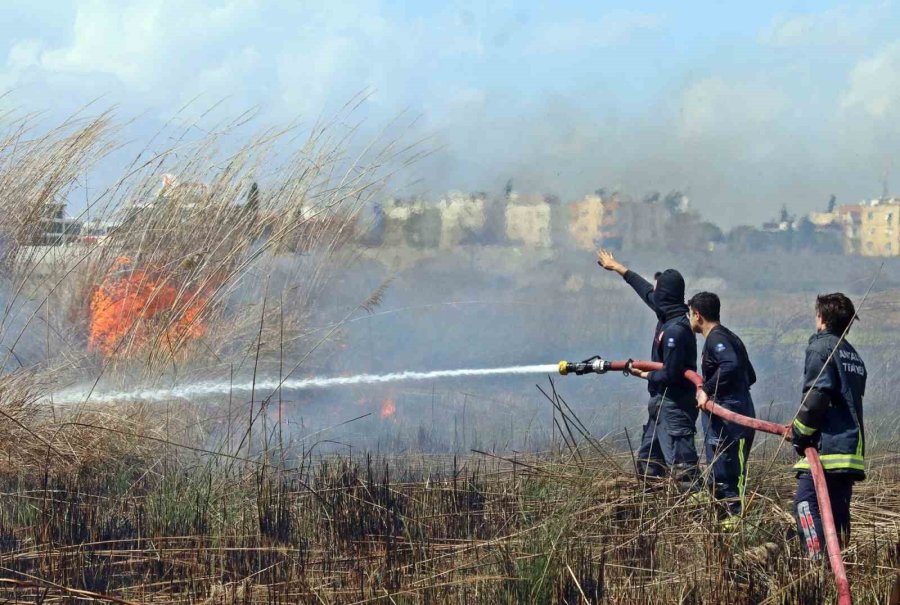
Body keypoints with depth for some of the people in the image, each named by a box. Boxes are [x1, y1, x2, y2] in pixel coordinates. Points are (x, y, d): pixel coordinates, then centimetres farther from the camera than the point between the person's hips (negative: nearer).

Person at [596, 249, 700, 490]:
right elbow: (646, 291, 23)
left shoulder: (676, 331, -23)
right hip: (661, 405, 10)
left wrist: (645, 374, -6)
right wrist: (618, 268, 34)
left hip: (676, 407, -10)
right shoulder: (666, 314, 5)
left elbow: (670, 375, -24)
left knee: (681, 465, -13)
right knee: (647, 462, 17)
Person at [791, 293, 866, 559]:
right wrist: (801, 427, 18)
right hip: (852, 446, 9)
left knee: (806, 503, -13)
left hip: (827, 445, -9)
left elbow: (816, 397, -17)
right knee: (838, 509, 12)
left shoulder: (821, 347, -6)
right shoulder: (853, 355, 22)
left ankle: (820, 559, -25)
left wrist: (800, 432, -6)